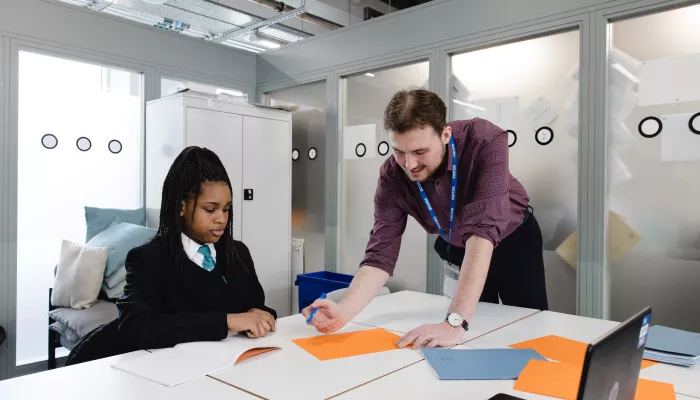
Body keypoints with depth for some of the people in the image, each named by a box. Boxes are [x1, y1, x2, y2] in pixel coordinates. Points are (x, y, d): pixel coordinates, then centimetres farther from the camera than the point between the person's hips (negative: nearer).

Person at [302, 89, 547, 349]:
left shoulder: (486, 141, -36)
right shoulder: (392, 176, -26)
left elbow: (483, 230, -45)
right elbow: (381, 253, -27)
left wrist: (455, 322, -53)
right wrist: (344, 310, -45)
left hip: (514, 239, -2)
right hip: (458, 249, 2)